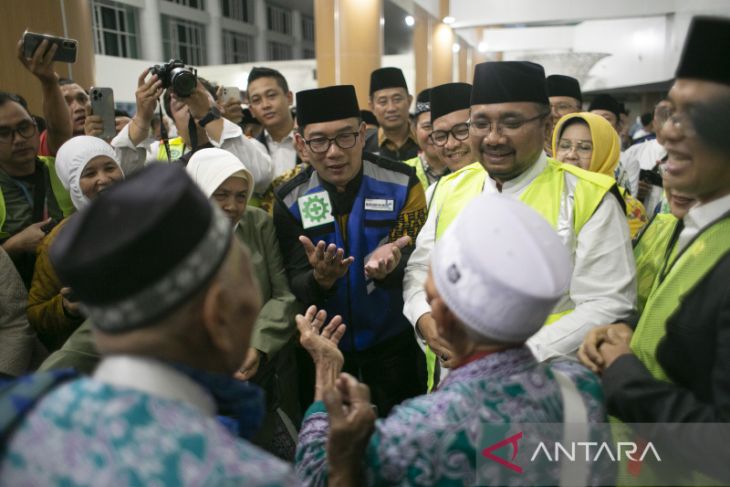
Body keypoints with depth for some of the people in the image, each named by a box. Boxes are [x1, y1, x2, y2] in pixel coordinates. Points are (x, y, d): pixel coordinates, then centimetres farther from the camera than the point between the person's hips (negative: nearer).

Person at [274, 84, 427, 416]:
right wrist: (320, 279, -34)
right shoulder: (290, 200, -9)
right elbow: (296, 285, -10)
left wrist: (390, 265, -37)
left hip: (394, 348, -1)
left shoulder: (402, 183, -13)